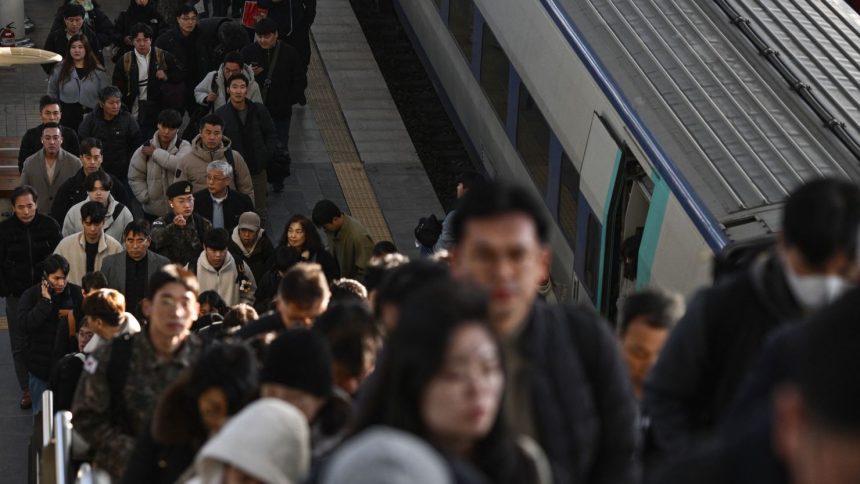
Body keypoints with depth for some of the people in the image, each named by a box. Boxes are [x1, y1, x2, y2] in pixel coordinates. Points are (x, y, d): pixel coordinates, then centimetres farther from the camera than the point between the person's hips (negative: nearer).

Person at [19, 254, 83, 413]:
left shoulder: (77, 293, -2)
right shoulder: (31, 295, -4)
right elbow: (26, 324, -19)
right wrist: (45, 301, -20)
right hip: (41, 365, 0)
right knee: (41, 414, 10)